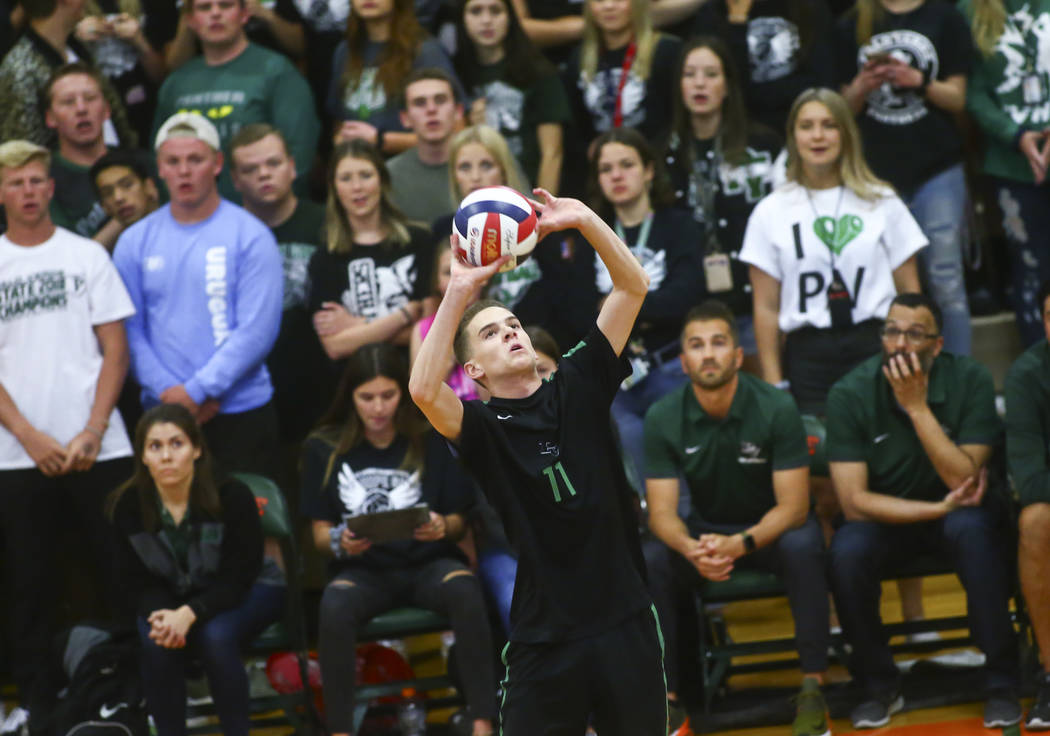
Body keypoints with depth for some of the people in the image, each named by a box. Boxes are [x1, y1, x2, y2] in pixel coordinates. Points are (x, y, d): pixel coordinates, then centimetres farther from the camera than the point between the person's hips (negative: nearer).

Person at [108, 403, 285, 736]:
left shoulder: (230, 495, -24)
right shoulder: (127, 505, -15)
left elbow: (238, 577, -22)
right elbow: (137, 583, -7)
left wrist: (189, 614, -38)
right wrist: (162, 614, -30)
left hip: (248, 593, -2)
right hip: (170, 597, 2)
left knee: (216, 637, -33)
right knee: (156, 645, -29)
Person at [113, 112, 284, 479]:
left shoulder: (250, 236, -3)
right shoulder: (135, 241, 7)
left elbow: (257, 330, -10)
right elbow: (131, 331, 3)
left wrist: (196, 391, -14)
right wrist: (169, 392, -10)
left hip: (241, 411, -2)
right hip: (163, 416, 2)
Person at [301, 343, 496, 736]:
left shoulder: (432, 440, 4)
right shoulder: (324, 448, 4)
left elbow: (459, 521, 8)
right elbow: (320, 532, 7)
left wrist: (443, 527, -16)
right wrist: (339, 541, -17)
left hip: (428, 562, 0)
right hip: (363, 570, 0)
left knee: (464, 588, -35)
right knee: (334, 604, -35)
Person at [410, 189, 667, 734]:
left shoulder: (578, 386, 8)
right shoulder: (482, 428, 0)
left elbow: (633, 286, 4)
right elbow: (423, 390, -22)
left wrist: (583, 219, -10)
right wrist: (458, 292, -22)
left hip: (625, 623, 2)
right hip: (545, 642, -2)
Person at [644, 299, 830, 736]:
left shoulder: (776, 410, -19)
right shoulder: (662, 418, -12)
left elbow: (793, 506, -20)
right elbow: (662, 513, -12)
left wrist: (741, 544, -39)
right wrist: (691, 548, -37)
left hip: (771, 526, -2)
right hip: (705, 529, 2)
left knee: (803, 548, -36)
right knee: (647, 565, -26)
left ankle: (813, 688, -27)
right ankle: (666, 696, -17)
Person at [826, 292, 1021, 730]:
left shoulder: (970, 381, -16)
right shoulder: (850, 394, -15)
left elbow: (964, 480, -23)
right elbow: (854, 501, -17)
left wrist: (918, 406, -30)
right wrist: (939, 509, -24)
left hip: (956, 511, -1)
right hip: (885, 516, 1)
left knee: (972, 529, -35)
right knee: (846, 552, -31)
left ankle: (1002, 684, -23)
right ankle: (879, 686, -8)